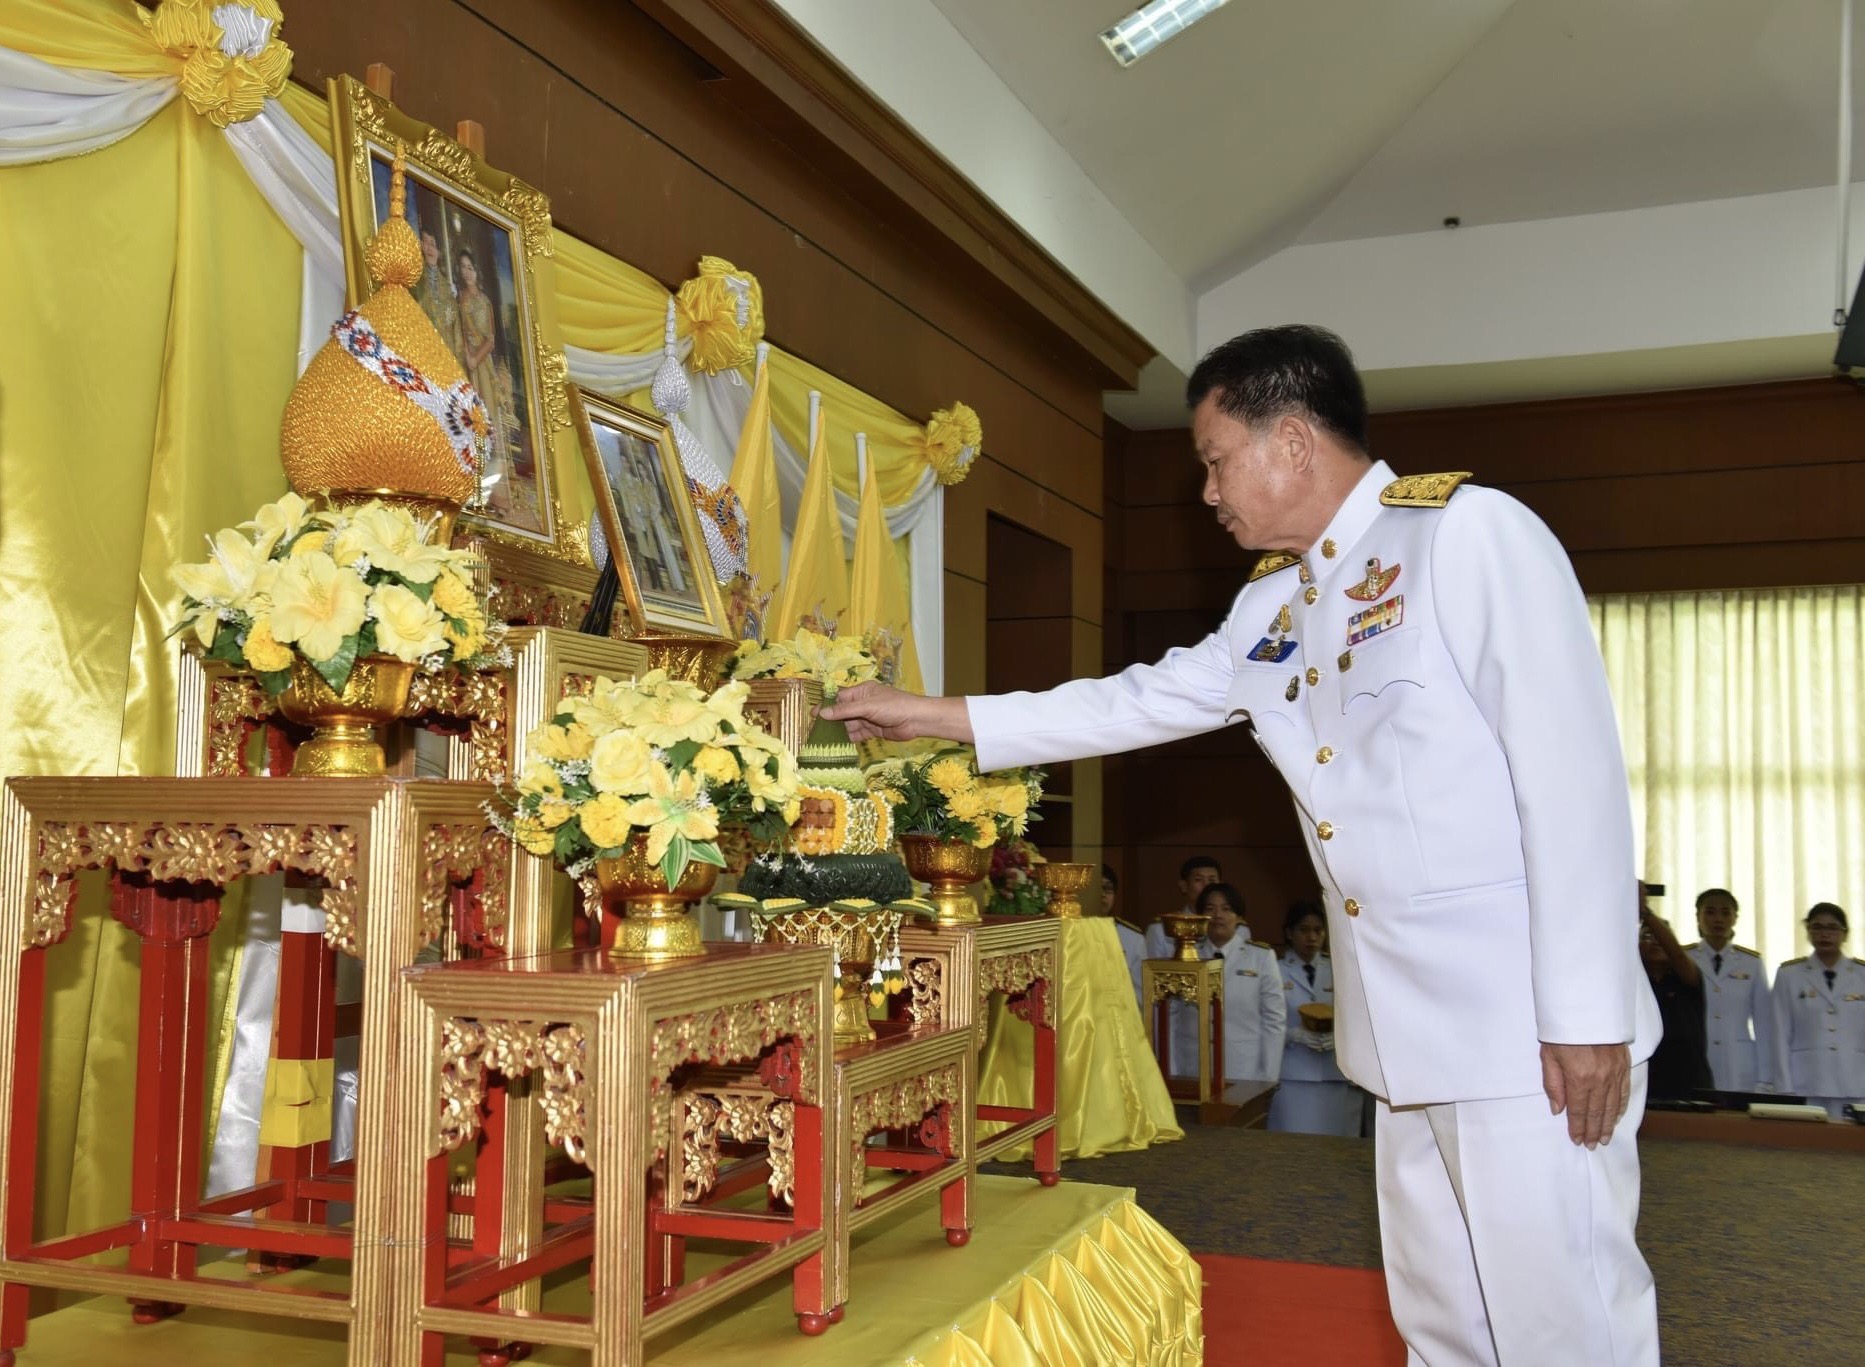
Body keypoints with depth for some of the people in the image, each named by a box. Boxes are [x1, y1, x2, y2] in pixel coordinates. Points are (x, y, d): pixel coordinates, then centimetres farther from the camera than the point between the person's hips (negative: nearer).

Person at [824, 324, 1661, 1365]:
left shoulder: (1473, 535, -11)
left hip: (1524, 1024, -7)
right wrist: (934, 715, 21)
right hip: (1407, 1032, 7)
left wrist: (1590, 1015, -18)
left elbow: (1574, 776, -16)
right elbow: (1138, 702, 22)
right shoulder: (1272, 608, 13)